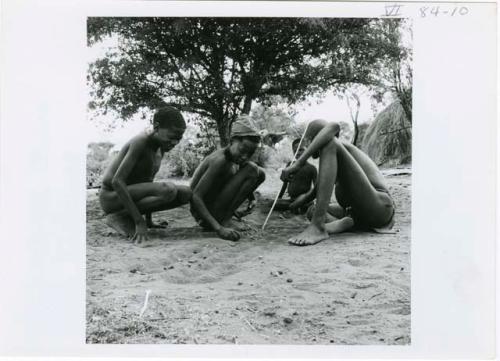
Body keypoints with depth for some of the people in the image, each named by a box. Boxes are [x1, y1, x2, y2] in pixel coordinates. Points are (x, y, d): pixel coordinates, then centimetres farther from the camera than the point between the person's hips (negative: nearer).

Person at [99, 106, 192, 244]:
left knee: (186, 193, -3)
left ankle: (126, 219, 2)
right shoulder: (141, 142, -21)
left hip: (129, 195, 9)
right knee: (168, 190, -30)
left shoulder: (161, 148, 6)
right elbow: (117, 181, -28)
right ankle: (117, 216, -13)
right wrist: (139, 221, -29)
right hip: (111, 196, -9)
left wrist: (148, 220, 17)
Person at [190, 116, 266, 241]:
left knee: (260, 174, 13)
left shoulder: (233, 158, 4)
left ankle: (225, 218, 7)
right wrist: (218, 228, -36)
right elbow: (195, 197, -29)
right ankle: (224, 221, -14)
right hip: (204, 215, -9)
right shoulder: (219, 160, -22)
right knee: (251, 170, -17)